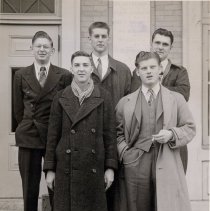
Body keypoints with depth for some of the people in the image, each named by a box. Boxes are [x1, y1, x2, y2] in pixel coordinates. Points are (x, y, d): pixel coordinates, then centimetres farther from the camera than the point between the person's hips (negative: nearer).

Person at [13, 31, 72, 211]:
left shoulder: (64, 76, -2)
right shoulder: (21, 75, 5)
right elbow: (18, 109, 10)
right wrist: (27, 126, 12)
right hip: (28, 137, 2)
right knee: (29, 189, 9)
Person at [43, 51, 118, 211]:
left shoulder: (104, 97, 0)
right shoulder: (61, 98, 2)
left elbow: (110, 133, 0)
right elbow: (53, 135, 4)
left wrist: (110, 167, -3)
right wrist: (50, 169, 2)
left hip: (94, 168, 0)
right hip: (66, 168, 1)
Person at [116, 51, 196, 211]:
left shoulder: (176, 99, 11)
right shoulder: (125, 102, 12)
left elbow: (190, 128, 10)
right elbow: (118, 133, 14)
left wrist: (171, 134, -8)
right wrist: (124, 152, -3)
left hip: (167, 168, 0)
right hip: (135, 167, 1)